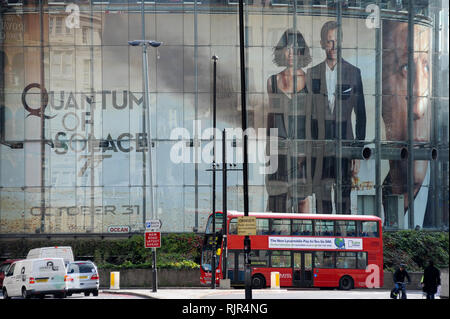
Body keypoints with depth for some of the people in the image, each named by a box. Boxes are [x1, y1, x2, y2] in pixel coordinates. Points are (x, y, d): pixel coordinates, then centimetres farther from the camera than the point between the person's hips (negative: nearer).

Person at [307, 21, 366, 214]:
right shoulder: (313, 74, 8)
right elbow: (308, 113, 10)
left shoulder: (353, 73, 1)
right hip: (319, 147, 2)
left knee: (344, 199, 0)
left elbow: (361, 115, 3)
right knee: (321, 199, 3)